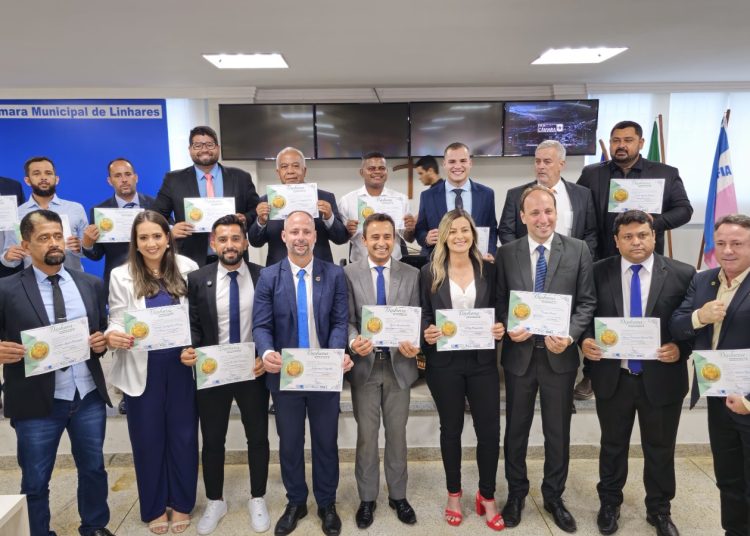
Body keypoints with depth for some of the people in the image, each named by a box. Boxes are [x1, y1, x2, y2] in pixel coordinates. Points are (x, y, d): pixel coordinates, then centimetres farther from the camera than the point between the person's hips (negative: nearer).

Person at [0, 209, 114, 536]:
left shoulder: (91, 285, 4)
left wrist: (103, 341, -9)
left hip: (89, 398, 3)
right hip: (37, 403, -3)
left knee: (93, 470, 19)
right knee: (35, 481, 13)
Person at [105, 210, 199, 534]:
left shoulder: (188, 269, -4)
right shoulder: (121, 276, -2)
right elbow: (117, 322, -2)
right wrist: (112, 336, -24)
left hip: (182, 365, 0)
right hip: (143, 369, 0)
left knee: (183, 434, 11)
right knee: (148, 438, 12)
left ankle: (181, 503, 31)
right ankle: (154, 507, 32)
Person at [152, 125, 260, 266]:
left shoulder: (241, 178, 5)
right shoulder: (174, 180, 5)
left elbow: (257, 210, 9)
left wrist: (245, 219, -12)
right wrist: (170, 230, -14)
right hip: (192, 262, -1)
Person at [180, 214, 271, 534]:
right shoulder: (197, 279, -3)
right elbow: (192, 324, 0)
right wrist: (189, 350, -18)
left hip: (253, 371, 0)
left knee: (258, 438, 13)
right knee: (212, 440, 13)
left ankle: (257, 500, 33)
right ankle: (215, 502, 34)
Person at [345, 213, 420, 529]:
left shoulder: (412, 275, 2)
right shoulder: (349, 274, -2)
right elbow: (346, 320, -6)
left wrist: (413, 345, -19)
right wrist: (353, 342, -26)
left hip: (399, 364, 1)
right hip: (365, 364, -1)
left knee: (397, 434, 14)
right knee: (366, 436, 10)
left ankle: (398, 495, 31)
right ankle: (367, 498, 27)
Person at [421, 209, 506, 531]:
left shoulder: (488, 270, 3)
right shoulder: (430, 272, -1)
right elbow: (423, 315, 2)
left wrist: (500, 328, -12)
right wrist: (427, 331, -18)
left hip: (482, 360, 1)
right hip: (444, 362, -1)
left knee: (489, 430, 4)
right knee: (451, 429, 13)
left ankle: (487, 496, 26)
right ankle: (454, 494, 31)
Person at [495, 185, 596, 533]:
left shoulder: (578, 250, -2)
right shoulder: (506, 253, -1)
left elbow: (587, 302, -3)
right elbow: (499, 302, 3)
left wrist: (569, 336, -17)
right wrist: (508, 328, -16)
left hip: (560, 355, 0)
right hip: (519, 353, 1)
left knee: (558, 432, 14)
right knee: (516, 429, 14)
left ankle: (554, 497, 34)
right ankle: (516, 493, 35)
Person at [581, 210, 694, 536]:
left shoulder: (682, 275, -6)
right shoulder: (598, 273, -5)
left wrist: (680, 348, -19)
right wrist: (585, 340, -18)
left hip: (661, 378, 0)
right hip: (612, 376, 0)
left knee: (660, 449, 17)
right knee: (612, 444, 18)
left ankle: (659, 510, 39)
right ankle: (609, 503, 39)